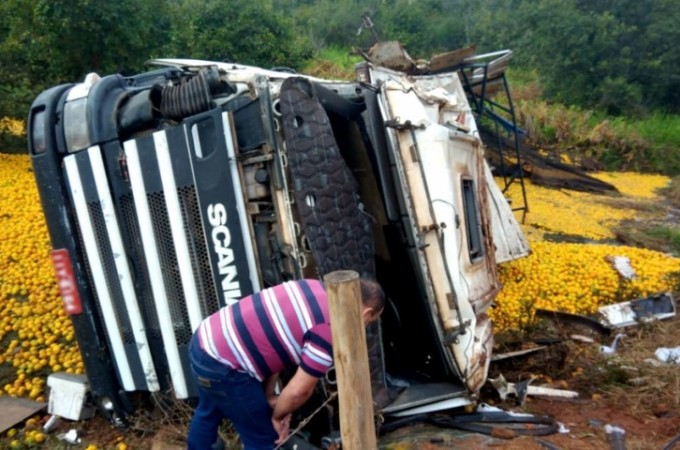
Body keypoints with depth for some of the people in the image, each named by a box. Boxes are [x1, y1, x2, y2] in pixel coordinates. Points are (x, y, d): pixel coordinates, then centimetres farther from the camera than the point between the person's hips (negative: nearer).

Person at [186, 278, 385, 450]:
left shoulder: (317, 289, 8)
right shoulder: (331, 329, -17)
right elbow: (298, 391, -15)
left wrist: (268, 397, 13)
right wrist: (277, 415, 6)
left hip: (205, 339, 9)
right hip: (221, 364, -9)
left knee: (209, 412, 36)